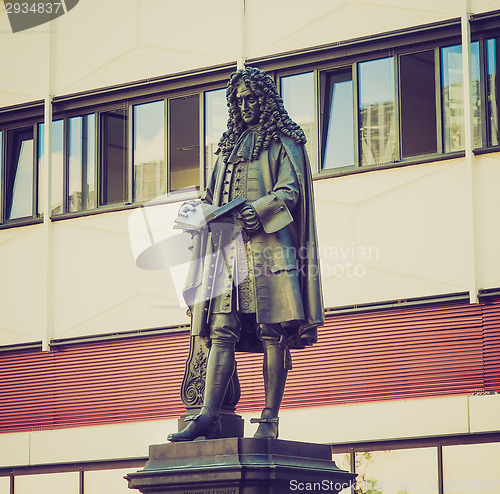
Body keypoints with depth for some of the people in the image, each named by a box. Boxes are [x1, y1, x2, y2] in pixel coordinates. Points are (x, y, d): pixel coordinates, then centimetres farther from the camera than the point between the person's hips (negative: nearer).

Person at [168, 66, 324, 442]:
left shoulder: (283, 142, 9)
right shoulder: (231, 145, 26)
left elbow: (290, 192, -4)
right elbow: (217, 196, 25)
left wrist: (257, 211, -18)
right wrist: (198, 209, 4)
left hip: (269, 244, -5)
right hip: (229, 248, 5)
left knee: (272, 333, -8)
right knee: (222, 331, -7)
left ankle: (270, 420, -9)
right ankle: (209, 417, -15)